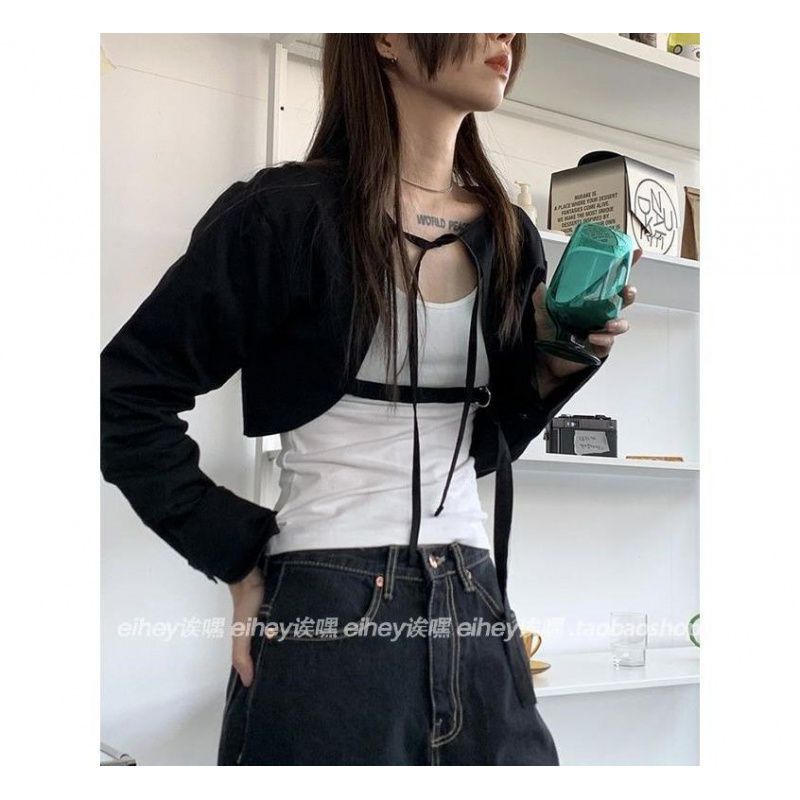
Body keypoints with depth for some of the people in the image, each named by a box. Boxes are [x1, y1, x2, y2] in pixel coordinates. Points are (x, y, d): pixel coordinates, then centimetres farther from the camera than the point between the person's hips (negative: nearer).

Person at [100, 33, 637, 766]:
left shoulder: (510, 238, 8)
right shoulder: (284, 213, -9)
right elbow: (124, 396, -7)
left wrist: (552, 364, -2)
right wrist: (240, 555, -8)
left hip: (476, 611, 6)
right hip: (330, 610, -5)